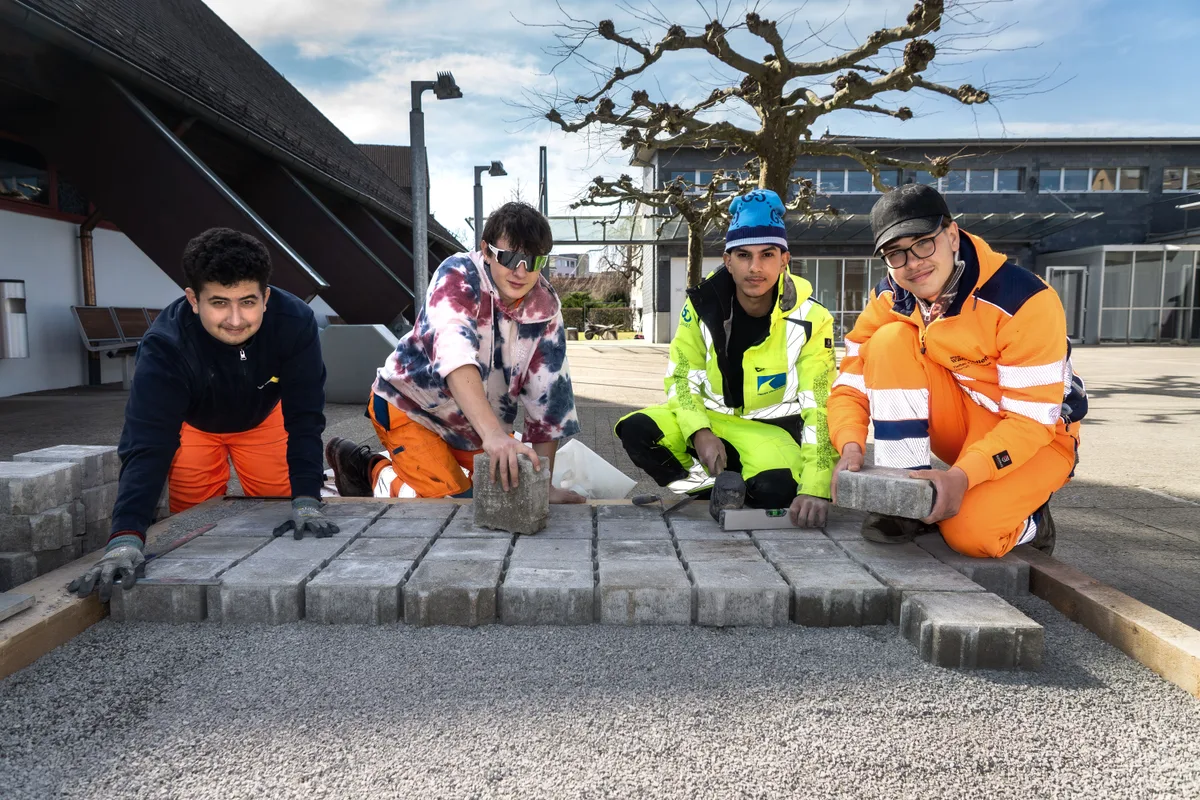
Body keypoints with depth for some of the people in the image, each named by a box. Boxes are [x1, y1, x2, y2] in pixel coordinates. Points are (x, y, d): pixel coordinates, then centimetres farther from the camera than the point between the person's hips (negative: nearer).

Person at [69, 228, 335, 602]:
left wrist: (306, 502, -39)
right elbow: (146, 444, -43)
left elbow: (304, 418, -32)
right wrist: (126, 537, -55)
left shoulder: (295, 321, -38)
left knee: (277, 515, 4)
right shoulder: (166, 343, -40)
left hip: (262, 415, 1)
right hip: (193, 421, -1)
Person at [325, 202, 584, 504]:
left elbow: (548, 396, -12)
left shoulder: (545, 307, -14)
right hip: (411, 405, -6)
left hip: (476, 418, 6)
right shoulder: (459, 276, -27)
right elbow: (454, 350, -46)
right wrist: (492, 433, -60)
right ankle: (374, 469, 6)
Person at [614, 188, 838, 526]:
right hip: (709, 416, 3)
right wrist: (699, 432, -25)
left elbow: (820, 408, -21)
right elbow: (681, 377, -5)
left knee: (776, 489, -36)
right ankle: (721, 485, -12)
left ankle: (725, 487, -4)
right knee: (636, 430, -24)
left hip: (771, 427, -3)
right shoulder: (703, 303, -11)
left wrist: (815, 488, -34)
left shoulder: (809, 319, -17)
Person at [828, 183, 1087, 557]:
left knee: (970, 532, -32)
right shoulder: (890, 299, -9)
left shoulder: (1026, 299, -24)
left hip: (1038, 437, -4)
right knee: (891, 341, -22)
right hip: (961, 423, 5)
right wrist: (851, 448, -30)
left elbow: (1032, 419, -25)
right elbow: (852, 385, -10)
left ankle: (1031, 523, 7)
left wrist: (961, 476, -37)